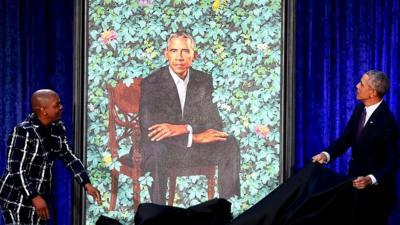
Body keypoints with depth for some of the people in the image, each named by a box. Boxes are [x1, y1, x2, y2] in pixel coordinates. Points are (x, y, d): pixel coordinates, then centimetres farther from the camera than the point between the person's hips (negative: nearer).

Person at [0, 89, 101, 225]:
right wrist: (34, 197, -27)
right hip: (17, 199, -8)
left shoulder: (57, 129, 1)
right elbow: (16, 169, -23)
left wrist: (87, 184, 3)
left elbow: (68, 157, 10)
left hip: (40, 195, 8)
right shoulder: (23, 132, -21)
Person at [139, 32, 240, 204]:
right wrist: (194, 136, -25)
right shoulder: (150, 83, -10)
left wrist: (183, 128, -24)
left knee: (230, 145, -18)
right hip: (160, 148, -4)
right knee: (155, 150, -37)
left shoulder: (203, 81, 3)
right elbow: (148, 129, -20)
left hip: (194, 145, 4)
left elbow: (215, 124, -4)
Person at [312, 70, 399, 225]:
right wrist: (327, 154, -13)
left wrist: (370, 180, -36)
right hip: (356, 180, 7)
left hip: (375, 186, -7)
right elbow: (346, 138, 3)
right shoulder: (359, 109, -1)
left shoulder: (386, 122, -24)